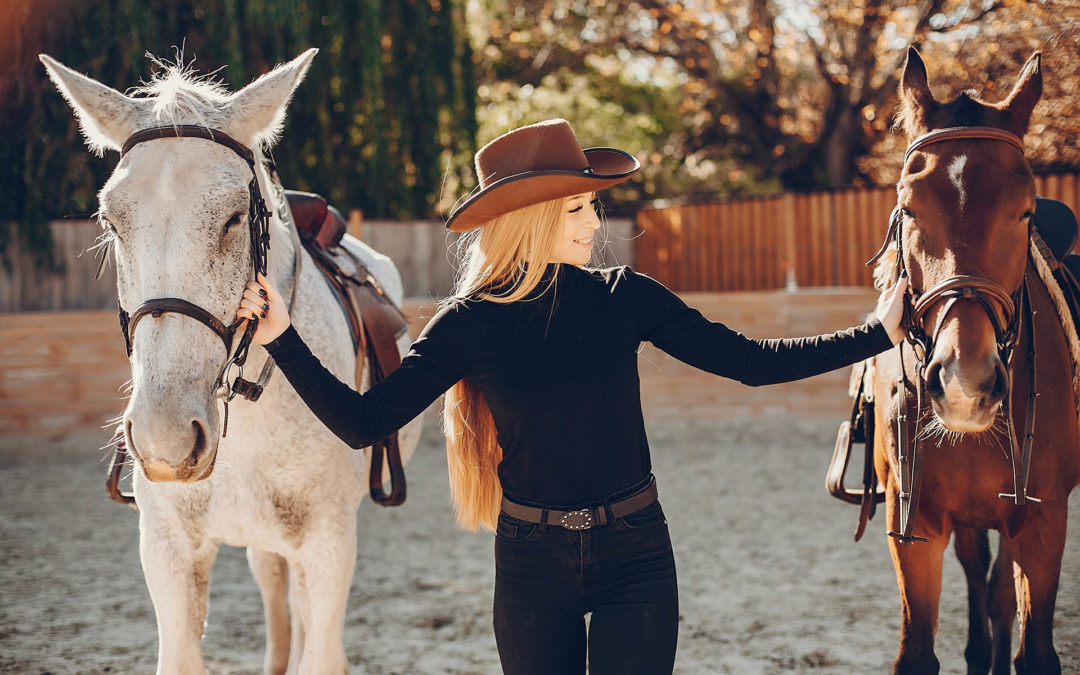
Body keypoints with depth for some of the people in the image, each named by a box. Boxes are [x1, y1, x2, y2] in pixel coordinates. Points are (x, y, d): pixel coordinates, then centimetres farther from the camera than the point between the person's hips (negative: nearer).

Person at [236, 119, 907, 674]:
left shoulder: (625, 297, -3)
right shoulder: (470, 325, -7)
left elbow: (752, 362, -1)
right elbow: (363, 422, -9)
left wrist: (877, 332, -2)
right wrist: (282, 338, -18)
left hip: (634, 555, 0)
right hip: (530, 561, 0)